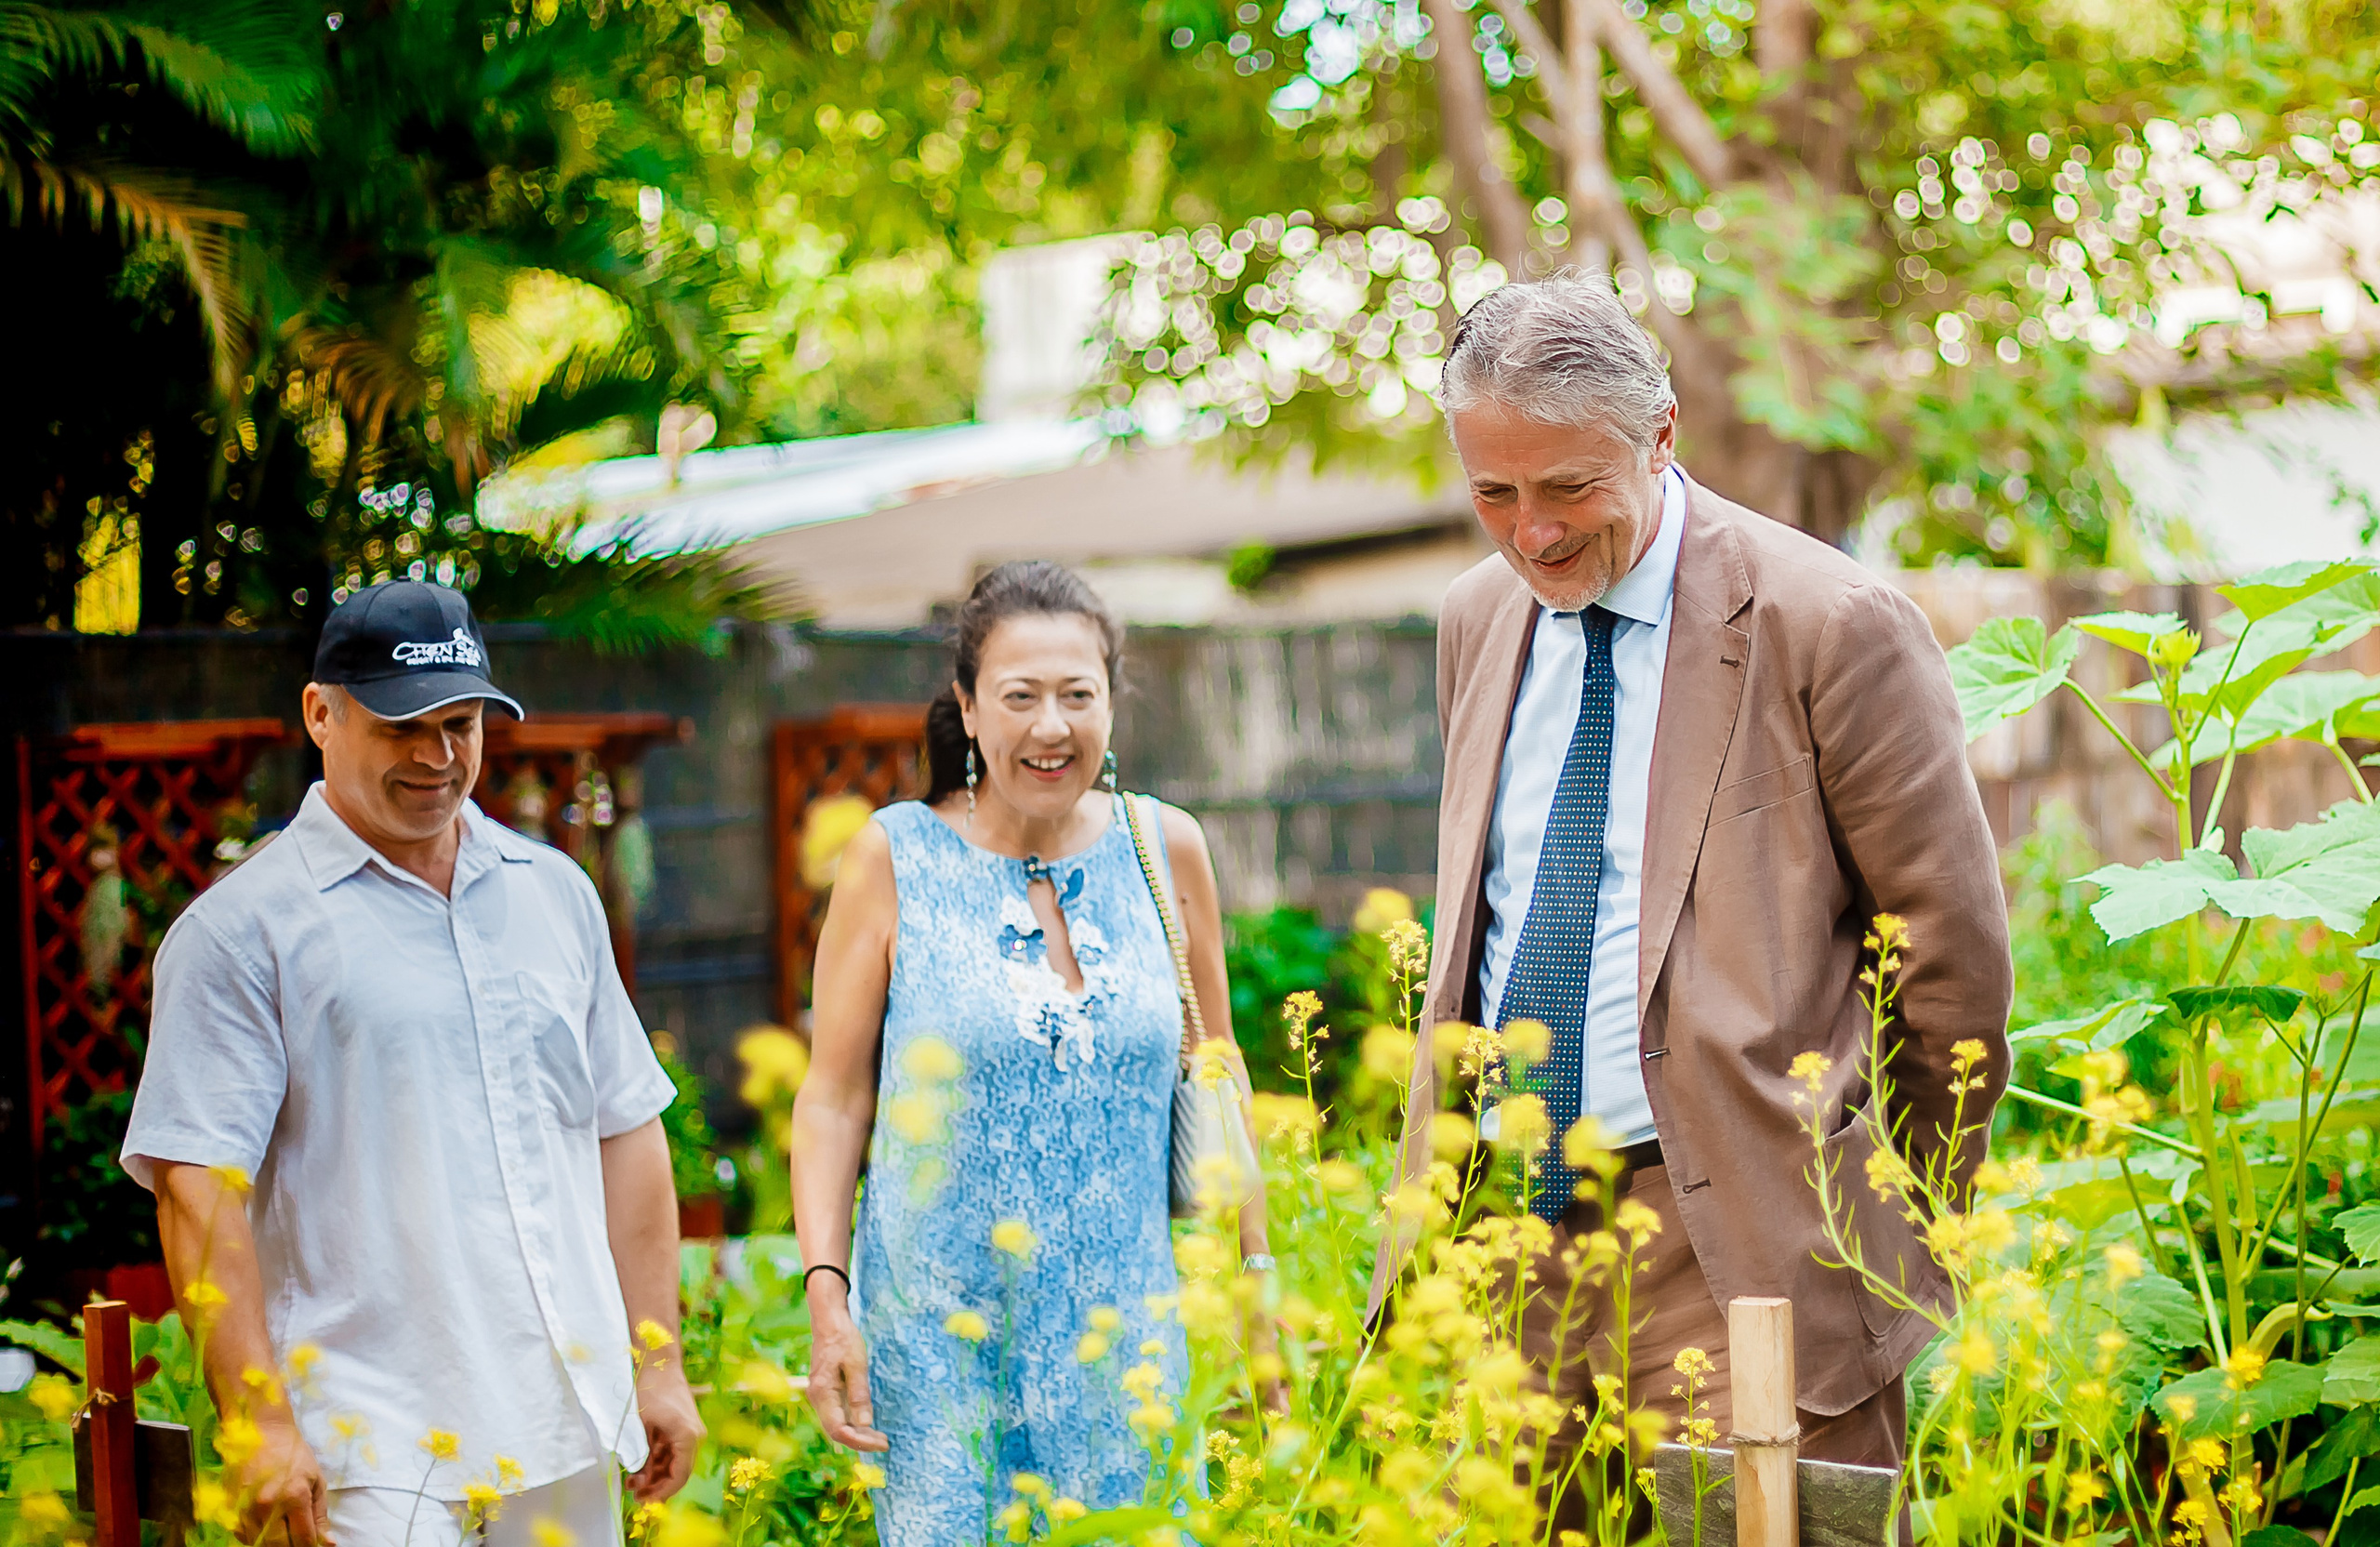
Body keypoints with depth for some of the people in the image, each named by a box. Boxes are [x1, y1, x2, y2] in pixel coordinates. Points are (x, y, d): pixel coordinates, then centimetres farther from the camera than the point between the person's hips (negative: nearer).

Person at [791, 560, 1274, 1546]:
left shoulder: (1166, 850, 3)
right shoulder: (896, 858, -3)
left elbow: (1212, 1069, 13)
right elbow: (835, 1096, 0)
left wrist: (1253, 1265, 13)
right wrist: (826, 1296, -7)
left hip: (1123, 1335, 2)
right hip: (941, 1338, -2)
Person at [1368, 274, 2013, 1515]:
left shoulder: (1831, 629, -9)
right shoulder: (1477, 622, 12)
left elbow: (1955, 947, -4)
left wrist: (1897, 1217, 4)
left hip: (1737, 1258, -6)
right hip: (1505, 1230, 6)